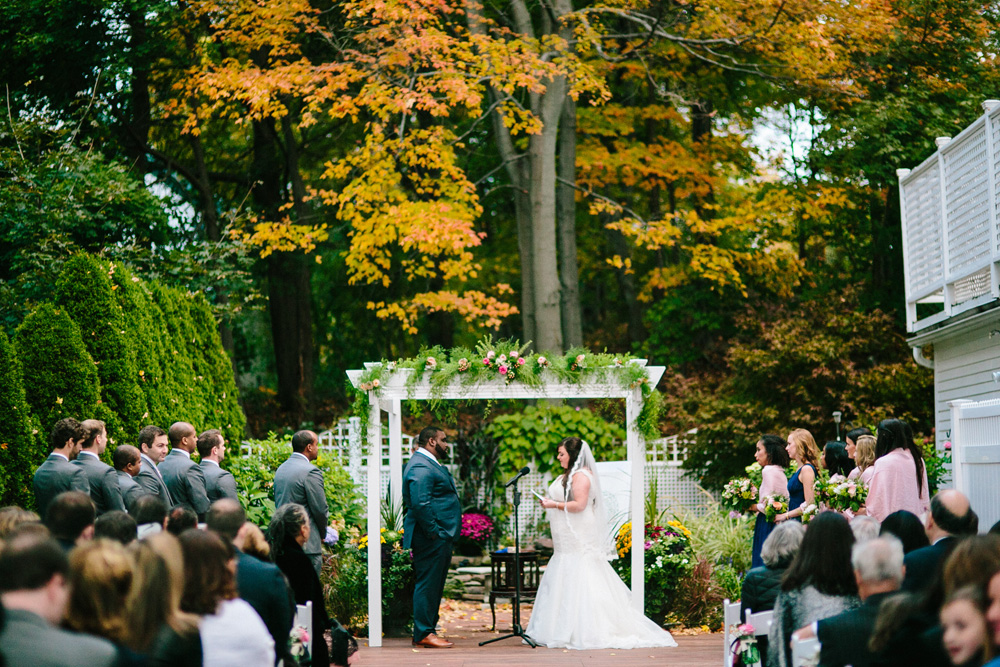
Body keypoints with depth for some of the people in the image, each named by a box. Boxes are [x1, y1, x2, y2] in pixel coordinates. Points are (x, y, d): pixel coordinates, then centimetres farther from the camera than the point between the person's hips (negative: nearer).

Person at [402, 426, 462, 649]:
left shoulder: (429, 464, 21)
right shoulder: (420, 467, -15)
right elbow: (420, 504, -24)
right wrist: (434, 532, -22)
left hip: (440, 538, 11)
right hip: (431, 538, -11)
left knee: (433, 586, 13)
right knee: (428, 584, -7)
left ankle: (426, 631, 18)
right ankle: (424, 634, -4)